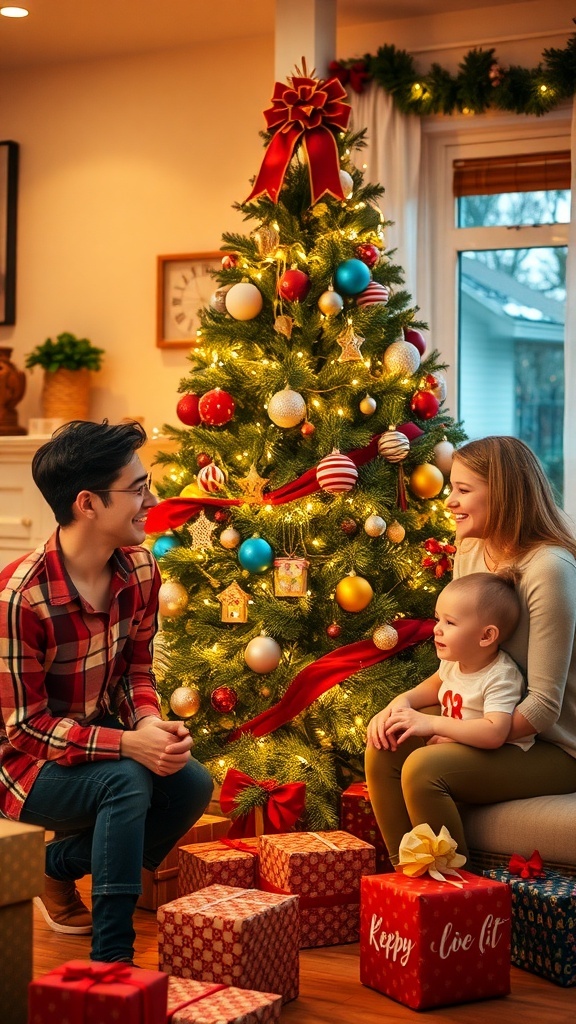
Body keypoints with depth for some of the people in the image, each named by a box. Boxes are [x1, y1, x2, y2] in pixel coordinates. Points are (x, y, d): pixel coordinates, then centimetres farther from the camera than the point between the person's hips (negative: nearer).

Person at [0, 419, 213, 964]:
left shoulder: (140, 570, -6)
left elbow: (136, 670, 4)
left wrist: (150, 721, -19)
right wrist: (127, 744, -33)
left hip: (102, 737, 7)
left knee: (193, 784, -16)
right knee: (125, 781, -33)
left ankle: (62, 863, 6)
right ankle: (111, 960, -23)